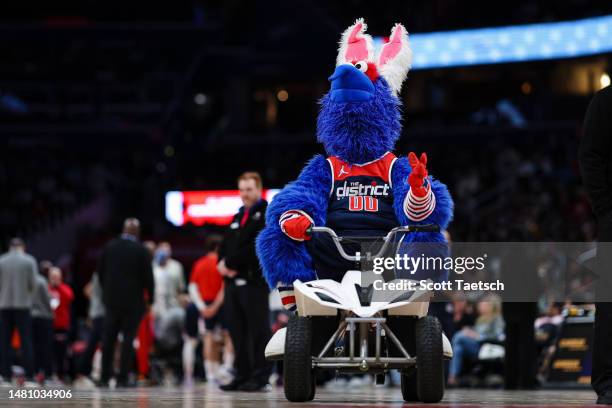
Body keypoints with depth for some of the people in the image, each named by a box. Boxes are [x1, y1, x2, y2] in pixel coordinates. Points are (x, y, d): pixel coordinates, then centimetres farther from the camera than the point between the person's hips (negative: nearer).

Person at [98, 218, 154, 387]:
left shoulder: (109, 247, 2)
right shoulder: (141, 250, -9)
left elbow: (101, 272, 7)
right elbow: (148, 276, -9)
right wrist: (150, 296, 4)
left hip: (112, 299, 3)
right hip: (133, 301, -3)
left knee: (109, 339, 11)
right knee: (128, 338, 0)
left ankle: (105, 377, 12)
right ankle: (122, 378, -5)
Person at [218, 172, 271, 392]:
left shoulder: (267, 214, -3)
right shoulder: (238, 216, 23)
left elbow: (257, 247, -15)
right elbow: (226, 245, 19)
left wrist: (231, 262, -12)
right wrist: (223, 263, -3)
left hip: (254, 281, -8)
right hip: (233, 281, 8)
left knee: (258, 330, -5)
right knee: (237, 330, 8)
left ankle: (260, 377, -4)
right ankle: (242, 375, 12)